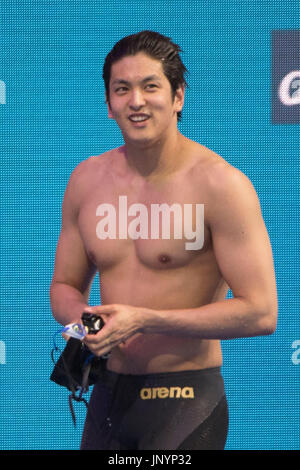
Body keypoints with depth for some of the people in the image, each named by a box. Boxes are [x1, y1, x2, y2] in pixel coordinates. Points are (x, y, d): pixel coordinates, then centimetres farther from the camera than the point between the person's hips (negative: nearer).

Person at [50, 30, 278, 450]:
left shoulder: (220, 184, -12)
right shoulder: (88, 179, 6)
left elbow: (260, 312, -16)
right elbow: (65, 286, 17)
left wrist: (143, 320, -19)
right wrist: (82, 318, -7)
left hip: (186, 398, -5)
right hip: (108, 398, 5)